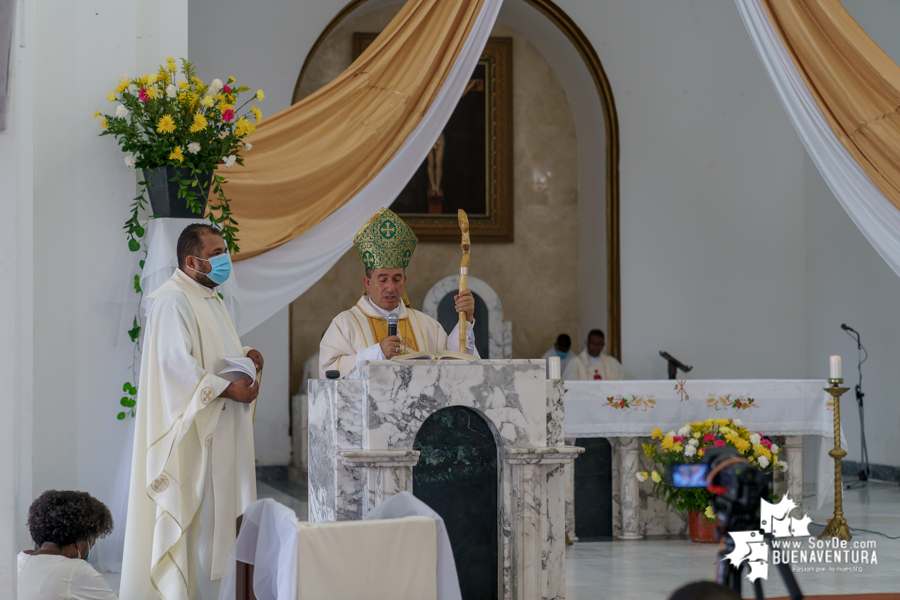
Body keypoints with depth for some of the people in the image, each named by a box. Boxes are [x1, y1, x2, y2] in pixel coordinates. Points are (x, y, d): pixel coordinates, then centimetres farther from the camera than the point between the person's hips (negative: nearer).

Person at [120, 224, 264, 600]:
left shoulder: (210, 297, 18)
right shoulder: (173, 300, -14)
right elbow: (176, 363, -23)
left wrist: (244, 357, 7)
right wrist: (227, 388, -22)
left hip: (216, 428, 10)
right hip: (189, 428, -10)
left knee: (213, 509, 9)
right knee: (187, 509, -8)